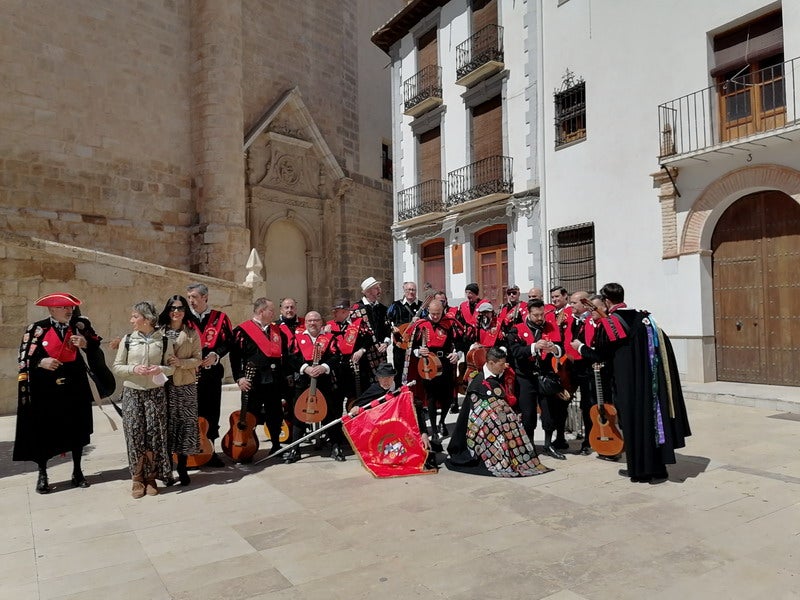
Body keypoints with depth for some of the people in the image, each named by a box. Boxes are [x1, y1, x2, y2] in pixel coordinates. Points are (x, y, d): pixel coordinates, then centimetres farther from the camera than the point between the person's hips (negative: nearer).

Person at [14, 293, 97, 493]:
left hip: (75, 387, 3)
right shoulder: (37, 328, -4)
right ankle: (42, 475, 22)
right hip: (45, 390, -2)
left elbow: (96, 344, 11)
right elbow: (24, 358, -2)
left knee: (77, 428, 10)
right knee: (43, 431, 4)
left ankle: (77, 472, 25)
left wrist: (85, 343, -9)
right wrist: (41, 362, -20)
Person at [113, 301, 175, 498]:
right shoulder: (127, 340, 3)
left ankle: (151, 477, 16)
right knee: (134, 434, 1)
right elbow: (117, 366, 5)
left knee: (154, 434, 0)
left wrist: (160, 369, -16)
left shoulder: (163, 340, 0)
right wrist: (134, 369, -14)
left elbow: (172, 367, 5)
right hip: (132, 393, 1)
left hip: (155, 393, -1)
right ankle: (137, 478, 15)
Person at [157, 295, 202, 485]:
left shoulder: (192, 334, 6)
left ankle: (182, 469, 13)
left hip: (186, 385, 0)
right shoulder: (159, 331, 5)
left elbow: (198, 359, 1)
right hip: (164, 384, 0)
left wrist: (181, 362, -15)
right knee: (167, 424, 1)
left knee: (185, 424, 1)